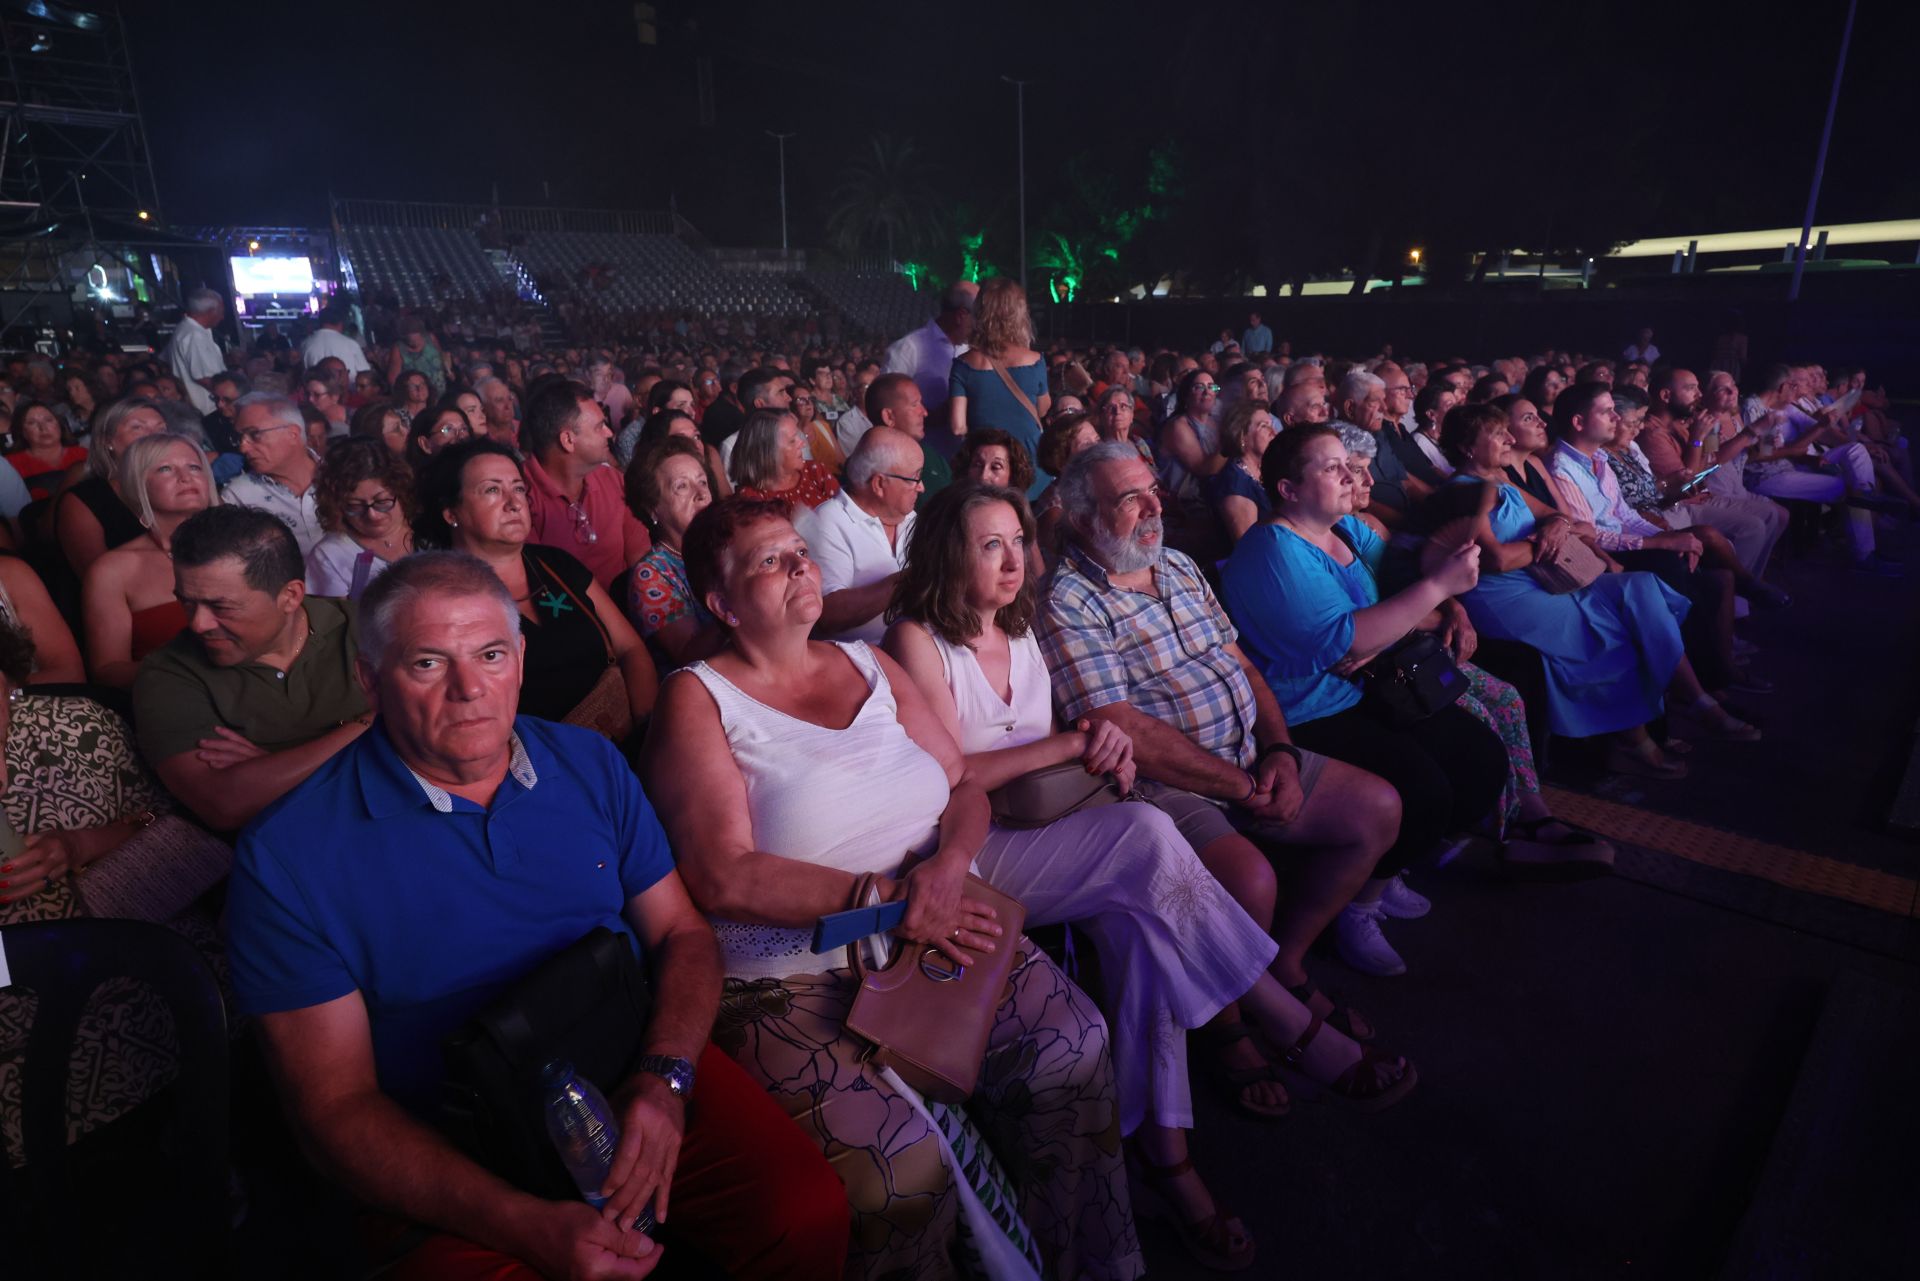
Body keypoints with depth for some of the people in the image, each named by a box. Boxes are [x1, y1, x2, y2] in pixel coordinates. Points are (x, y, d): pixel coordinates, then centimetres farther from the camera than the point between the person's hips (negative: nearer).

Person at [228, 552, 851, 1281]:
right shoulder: (287, 857, -8)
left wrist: (665, 1078, -14)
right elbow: (338, 1106, -9)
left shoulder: (591, 765, 3)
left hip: (635, 1084, 3)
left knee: (809, 1216, -18)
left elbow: (682, 934, 6)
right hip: (453, 1160, -2)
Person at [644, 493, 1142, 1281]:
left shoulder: (869, 664, 13)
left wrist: (949, 864, -11)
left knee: (1073, 1045, -14)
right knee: (904, 1159, -26)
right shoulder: (698, 699, -3)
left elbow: (965, 787, 12)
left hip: (932, 939, 5)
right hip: (791, 977, -5)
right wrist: (886, 899, -17)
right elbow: (725, 877, -13)